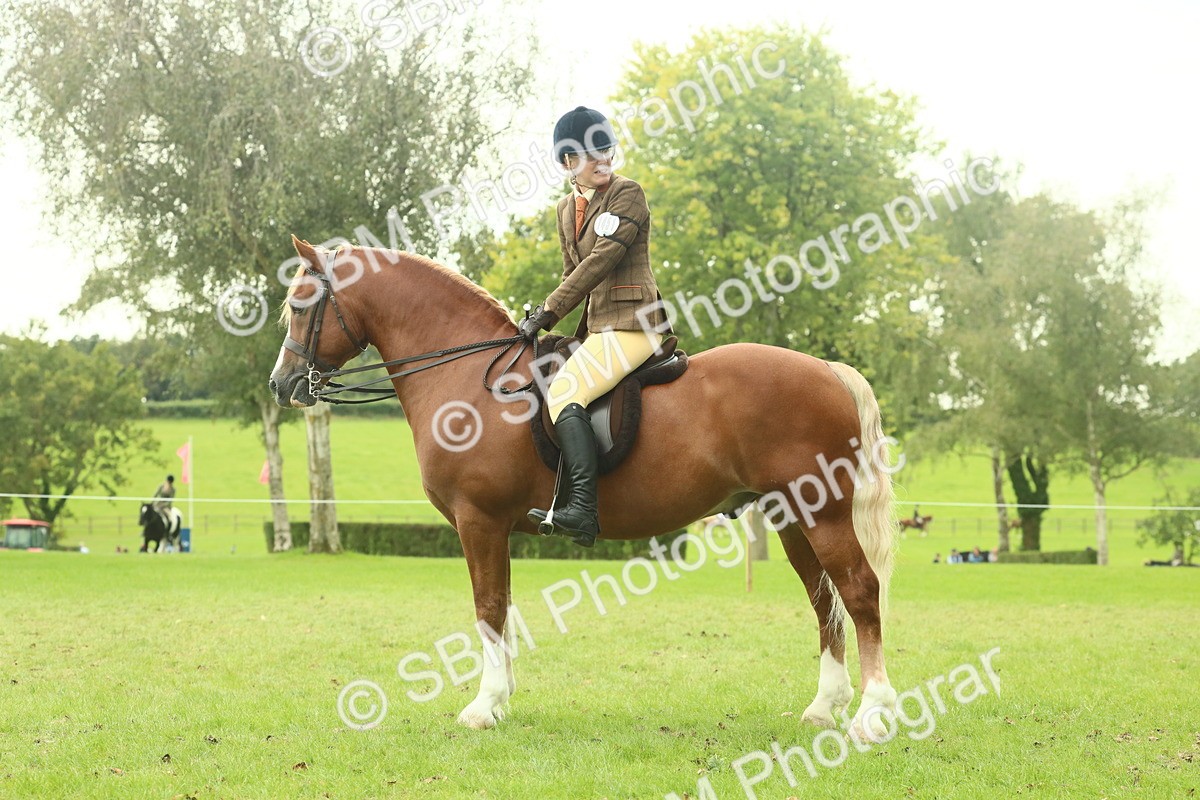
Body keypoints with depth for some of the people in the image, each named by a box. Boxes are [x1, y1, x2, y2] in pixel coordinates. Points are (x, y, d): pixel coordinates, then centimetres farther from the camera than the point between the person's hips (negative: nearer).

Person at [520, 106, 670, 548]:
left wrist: (549, 312, -19)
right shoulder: (567, 208, 15)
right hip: (598, 325, 10)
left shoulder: (628, 195, -9)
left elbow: (601, 260, -17)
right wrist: (544, 314, 6)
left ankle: (581, 510, -34)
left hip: (631, 323, -10)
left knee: (563, 392, -24)